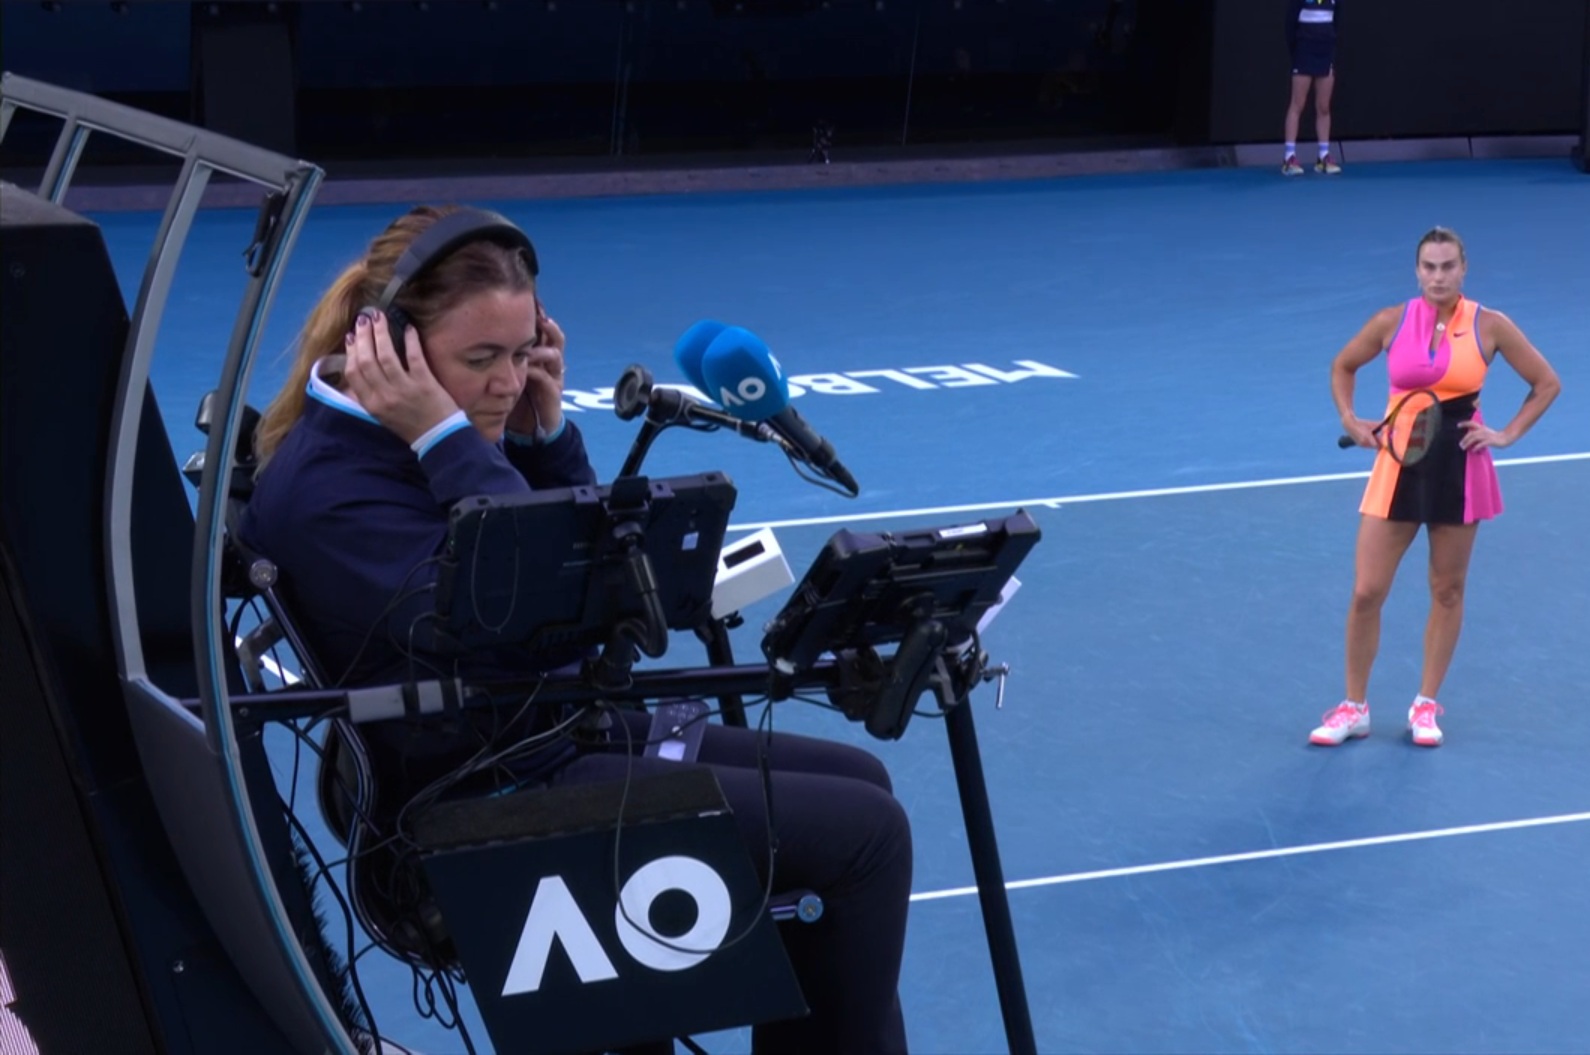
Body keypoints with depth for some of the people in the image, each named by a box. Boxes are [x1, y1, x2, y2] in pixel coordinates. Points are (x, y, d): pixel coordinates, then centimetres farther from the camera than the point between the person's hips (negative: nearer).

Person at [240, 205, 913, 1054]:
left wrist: (545, 433, -4)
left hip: (560, 730, 10)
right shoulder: (328, 490, -23)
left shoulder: (436, 436, 4)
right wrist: (447, 442, -28)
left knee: (857, 781, 17)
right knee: (865, 830, -10)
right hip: (499, 799, -10)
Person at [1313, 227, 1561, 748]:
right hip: (1398, 463, 1)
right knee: (1367, 592, -3)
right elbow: (1342, 367, 15)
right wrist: (1350, 420, 2)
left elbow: (1547, 382, 5)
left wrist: (1507, 434, -4)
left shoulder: (1489, 326, -5)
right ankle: (1354, 708, 12)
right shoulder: (1391, 322, -3)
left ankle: (1425, 706, 22)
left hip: (1460, 466, 0)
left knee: (1447, 590, 8)